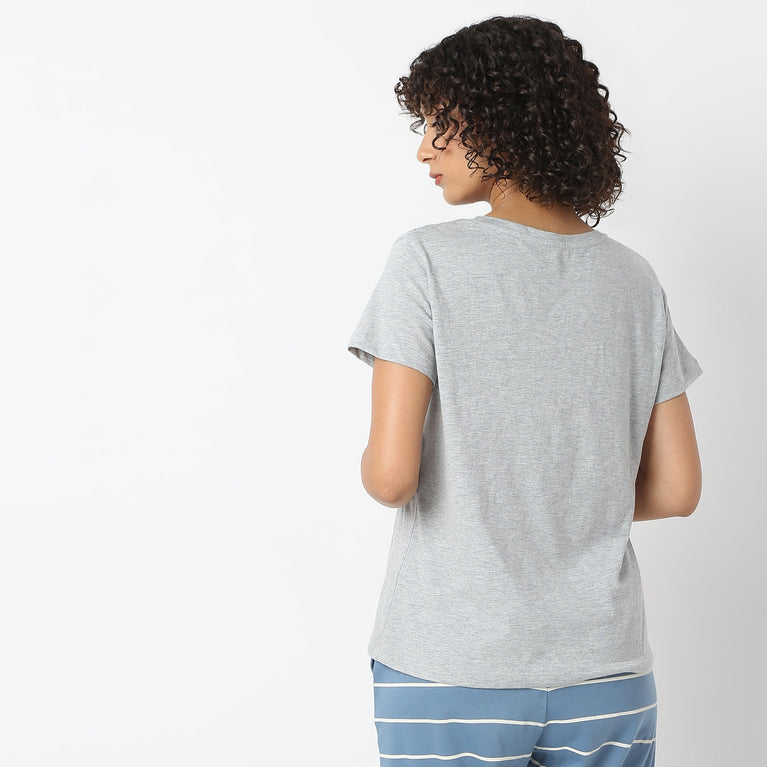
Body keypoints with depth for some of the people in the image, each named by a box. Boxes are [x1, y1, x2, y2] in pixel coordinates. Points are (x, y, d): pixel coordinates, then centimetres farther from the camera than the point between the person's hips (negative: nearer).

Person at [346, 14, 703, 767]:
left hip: (451, 672, -3)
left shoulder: (427, 260, -11)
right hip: (604, 674, 4)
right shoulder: (634, 280, 2)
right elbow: (676, 490, 4)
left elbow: (391, 475, -16)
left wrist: (374, 472, 5)